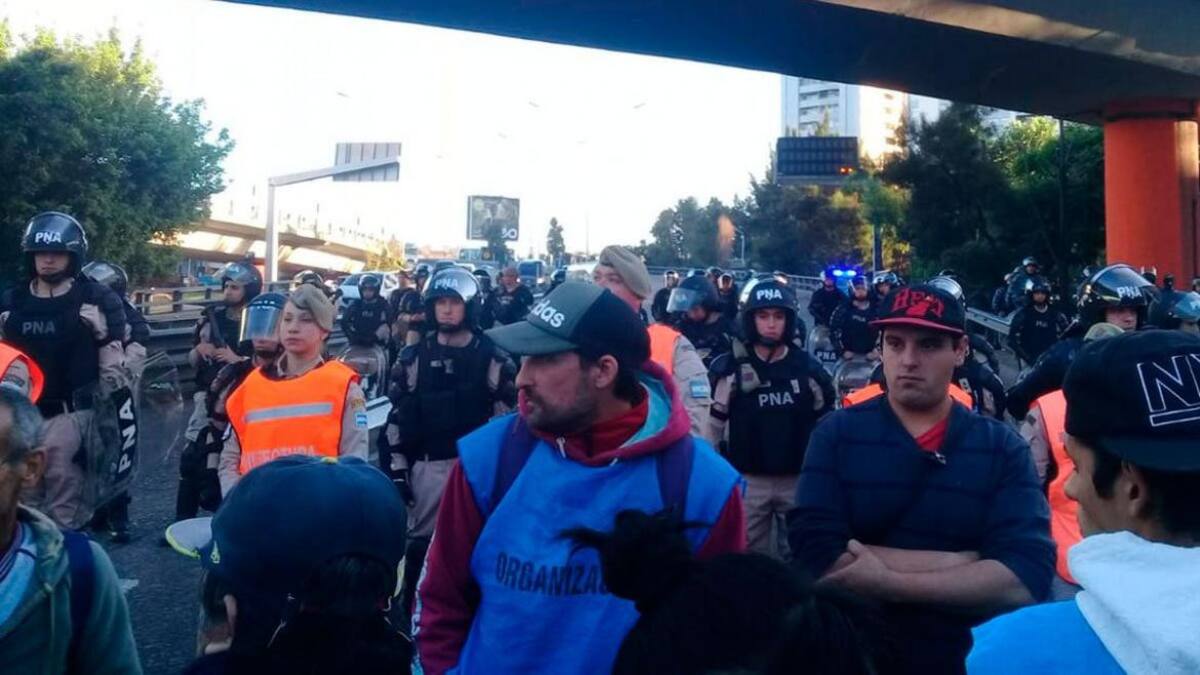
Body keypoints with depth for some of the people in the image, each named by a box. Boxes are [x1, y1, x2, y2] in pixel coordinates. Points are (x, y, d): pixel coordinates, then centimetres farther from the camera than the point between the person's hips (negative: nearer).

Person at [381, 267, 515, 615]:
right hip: (427, 466, 1)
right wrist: (396, 469, -1)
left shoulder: (493, 358, 0)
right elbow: (397, 417, 4)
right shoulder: (414, 358, 5)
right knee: (420, 545, 6)